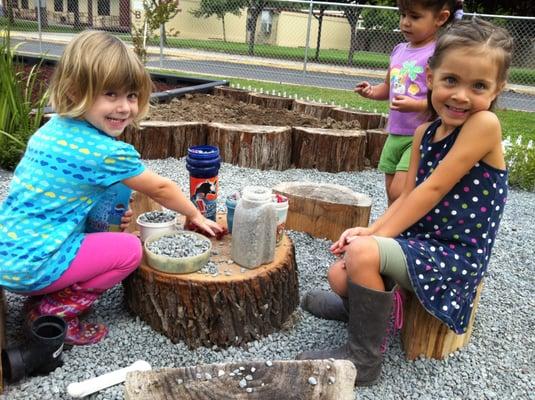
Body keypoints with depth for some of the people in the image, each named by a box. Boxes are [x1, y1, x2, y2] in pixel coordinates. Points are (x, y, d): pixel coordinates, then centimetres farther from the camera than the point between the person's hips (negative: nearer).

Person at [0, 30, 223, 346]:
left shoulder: (52, 128, 4)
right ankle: (54, 312, 4)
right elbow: (160, 189, -4)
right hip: (32, 265, -8)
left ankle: (47, 296, 17)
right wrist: (196, 216, 12)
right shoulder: (109, 152, -20)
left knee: (110, 232, 20)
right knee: (130, 249, -1)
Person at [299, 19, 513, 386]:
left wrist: (375, 237, -19)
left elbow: (433, 189, -21)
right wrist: (371, 230, -12)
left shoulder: (485, 125, -18)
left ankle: (365, 359, -9)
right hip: (421, 241, 7)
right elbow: (409, 196, 4)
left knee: (362, 252, -28)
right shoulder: (425, 133, 4)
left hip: (456, 256, -7)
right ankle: (364, 305, 36)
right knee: (340, 276, 0)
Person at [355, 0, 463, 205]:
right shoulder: (399, 50, 9)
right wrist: (372, 91, 2)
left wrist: (416, 105, -28)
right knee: (392, 197, 13)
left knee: (400, 194, -14)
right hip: (395, 134, 7)